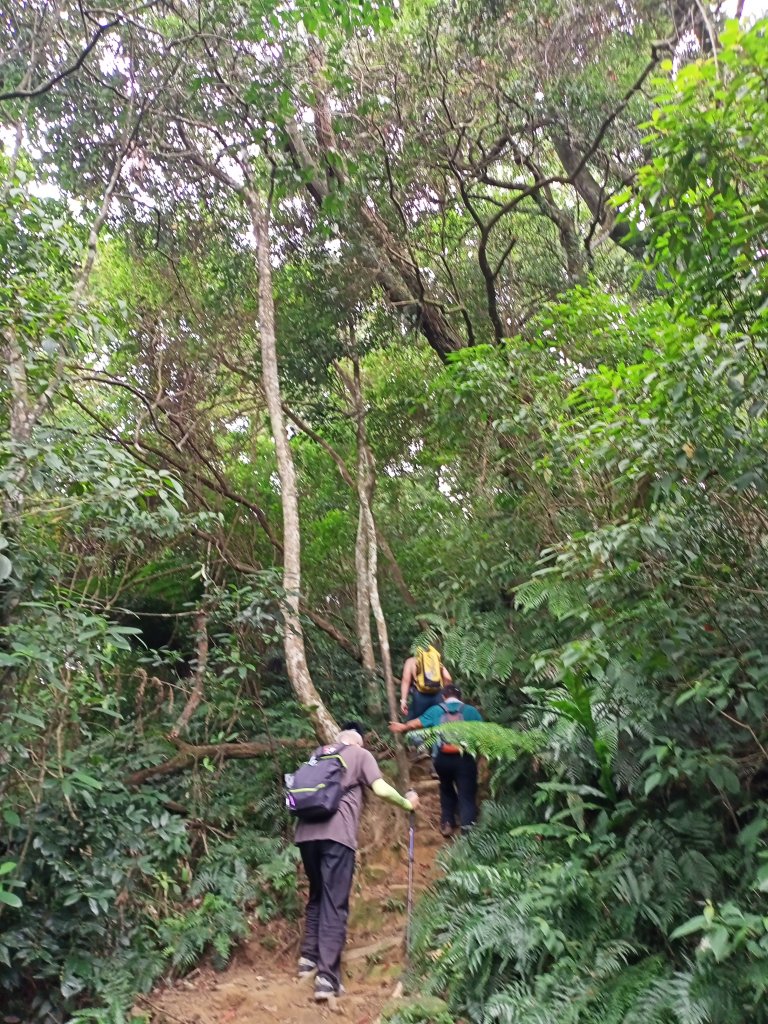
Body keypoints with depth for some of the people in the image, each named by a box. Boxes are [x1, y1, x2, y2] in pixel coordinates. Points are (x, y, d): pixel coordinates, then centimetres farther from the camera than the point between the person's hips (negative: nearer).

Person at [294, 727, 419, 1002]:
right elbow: (381, 789, 1)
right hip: (336, 833, -5)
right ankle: (327, 977, -5)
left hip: (306, 832, 5)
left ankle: (308, 957, 27)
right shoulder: (360, 754, 13)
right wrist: (408, 803, 15)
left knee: (317, 896, 23)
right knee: (335, 904, -1)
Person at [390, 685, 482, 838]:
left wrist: (402, 727, 38)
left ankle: (447, 823, 25)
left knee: (447, 789, 26)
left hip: (442, 758, 2)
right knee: (467, 795, 0)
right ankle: (468, 828, -15)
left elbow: (416, 723, 20)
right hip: (465, 758, -2)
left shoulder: (436, 710, 10)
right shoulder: (471, 711, 6)